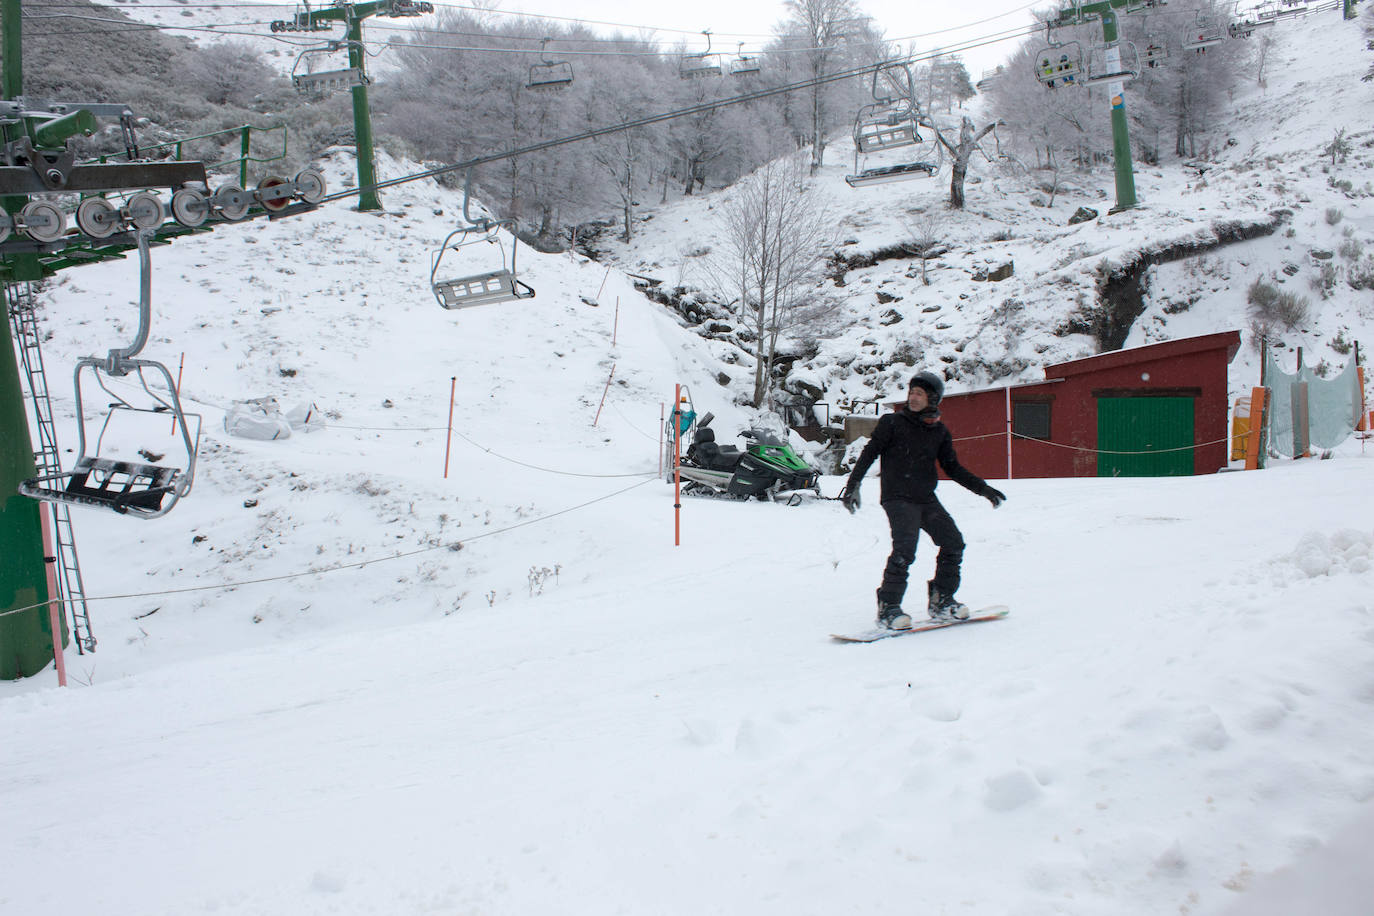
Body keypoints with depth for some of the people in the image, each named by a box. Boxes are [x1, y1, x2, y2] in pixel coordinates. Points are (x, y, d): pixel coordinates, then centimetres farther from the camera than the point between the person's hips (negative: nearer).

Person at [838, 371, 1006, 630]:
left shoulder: (940, 432, 11)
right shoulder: (892, 422, -1)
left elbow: (953, 468, 16)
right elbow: (869, 453, -1)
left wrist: (982, 488, 9)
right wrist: (853, 485, -9)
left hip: (926, 499, 5)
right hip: (898, 498, -5)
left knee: (953, 543, -2)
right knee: (905, 549, -21)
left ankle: (940, 601, 13)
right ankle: (888, 606, -11)